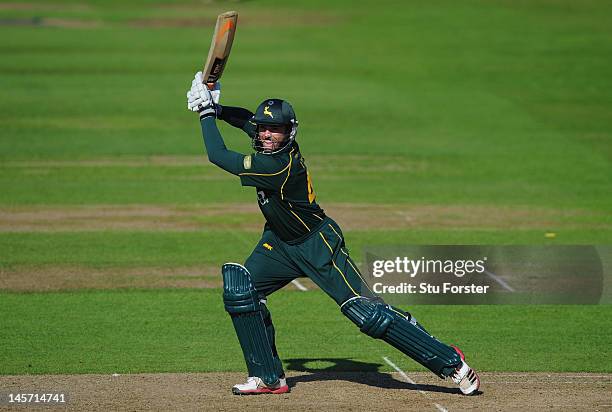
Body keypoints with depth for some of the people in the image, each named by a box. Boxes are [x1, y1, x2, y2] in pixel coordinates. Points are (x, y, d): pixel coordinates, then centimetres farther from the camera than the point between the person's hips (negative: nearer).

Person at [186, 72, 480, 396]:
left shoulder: (280, 165, -32)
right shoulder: (270, 142, -8)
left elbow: (218, 156, -31)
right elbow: (247, 119, 14)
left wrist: (206, 112, -20)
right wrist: (215, 108, -4)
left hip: (318, 245, -9)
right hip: (280, 243, 9)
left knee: (367, 313, -13)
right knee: (239, 290, -6)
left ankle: (450, 361, -5)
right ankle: (268, 378, 3)